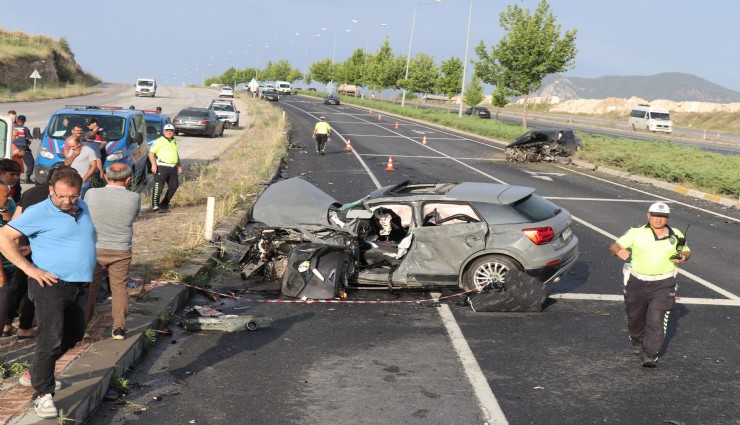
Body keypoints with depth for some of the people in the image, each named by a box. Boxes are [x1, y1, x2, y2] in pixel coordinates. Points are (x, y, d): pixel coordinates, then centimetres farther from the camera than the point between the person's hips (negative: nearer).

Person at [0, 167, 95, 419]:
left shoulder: (82, 208, 10)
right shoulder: (39, 213, -11)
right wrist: (29, 268, -18)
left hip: (79, 286, 8)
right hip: (51, 285, -8)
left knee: (74, 335, 19)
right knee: (51, 339, -14)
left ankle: (35, 374, 36)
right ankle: (42, 394, -4)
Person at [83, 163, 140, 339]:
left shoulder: (91, 194, -12)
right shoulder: (134, 198, -13)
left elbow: (86, 213, 5)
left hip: (95, 249, 0)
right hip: (121, 251, 0)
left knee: (89, 287, 13)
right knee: (119, 287, 13)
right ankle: (119, 328, 12)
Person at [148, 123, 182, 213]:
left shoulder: (175, 141, 18)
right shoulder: (159, 141, -3)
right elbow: (151, 153, -7)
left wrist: (179, 165, 23)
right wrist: (153, 165, -18)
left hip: (173, 168, 7)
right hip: (161, 167, -7)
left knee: (173, 186, 8)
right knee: (158, 187, -7)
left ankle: (164, 204, 20)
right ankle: (155, 206, -1)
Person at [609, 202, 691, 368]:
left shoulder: (676, 235, 6)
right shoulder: (636, 232, 0)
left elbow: (686, 251, 19)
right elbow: (614, 246, -3)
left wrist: (683, 257, -5)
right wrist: (619, 251, -28)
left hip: (663, 284, -1)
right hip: (637, 282, 1)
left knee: (656, 320, -12)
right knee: (635, 316, 15)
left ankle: (649, 354, -7)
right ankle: (637, 341, 44)